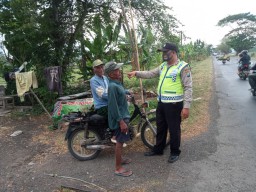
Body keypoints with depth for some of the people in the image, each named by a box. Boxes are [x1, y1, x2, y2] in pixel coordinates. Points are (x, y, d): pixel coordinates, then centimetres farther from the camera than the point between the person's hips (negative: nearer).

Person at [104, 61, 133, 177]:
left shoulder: (117, 83, 9)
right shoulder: (112, 86, -23)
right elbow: (113, 106, -25)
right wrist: (121, 121, -25)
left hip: (123, 116, 10)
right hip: (119, 119, -10)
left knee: (120, 141, 22)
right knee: (120, 141, -1)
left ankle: (119, 159, 39)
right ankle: (118, 168, 10)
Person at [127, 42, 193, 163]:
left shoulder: (183, 67, -12)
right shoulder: (163, 66, 12)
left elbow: (188, 87, -15)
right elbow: (150, 74, 15)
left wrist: (186, 106, -19)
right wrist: (136, 73, 0)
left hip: (174, 104, -7)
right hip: (161, 103, 7)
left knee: (174, 129, 7)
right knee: (160, 128, 19)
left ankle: (175, 152, 26)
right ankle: (158, 149, 36)